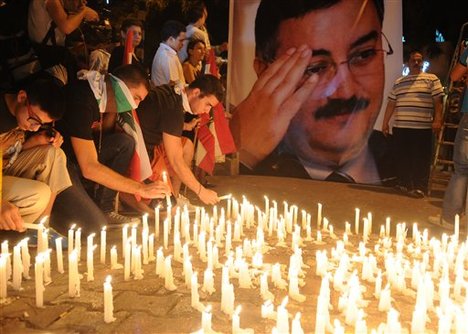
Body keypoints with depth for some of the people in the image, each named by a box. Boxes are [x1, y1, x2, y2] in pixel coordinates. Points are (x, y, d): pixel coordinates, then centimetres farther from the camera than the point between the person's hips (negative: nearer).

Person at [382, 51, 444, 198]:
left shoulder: (432, 79, 5)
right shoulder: (398, 82, 15)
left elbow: (438, 101, -2)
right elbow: (391, 104, 16)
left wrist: (437, 120, -13)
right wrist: (385, 123, 13)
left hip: (423, 128, -4)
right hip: (400, 127, 4)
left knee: (420, 159, -4)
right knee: (402, 157, 8)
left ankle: (419, 187, 1)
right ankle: (403, 184, 19)